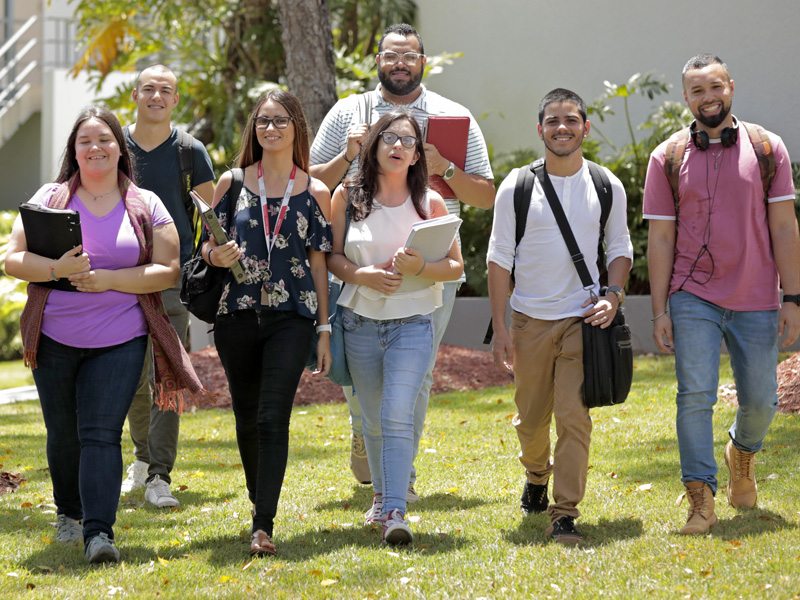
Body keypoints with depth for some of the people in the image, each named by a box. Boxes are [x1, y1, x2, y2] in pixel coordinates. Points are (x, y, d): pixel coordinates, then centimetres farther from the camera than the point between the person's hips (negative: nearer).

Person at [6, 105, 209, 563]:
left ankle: (99, 533, -17)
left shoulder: (146, 207, 3)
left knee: (101, 434, -12)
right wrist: (57, 269, -19)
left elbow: (168, 270, -2)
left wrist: (108, 279, -14)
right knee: (63, 433, 13)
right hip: (55, 339, 2)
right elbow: (14, 259, 1)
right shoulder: (50, 199, 5)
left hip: (119, 340, -2)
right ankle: (70, 513, 36)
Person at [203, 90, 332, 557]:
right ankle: (259, 503, 33)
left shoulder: (314, 193, 5)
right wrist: (215, 256, -12)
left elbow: (320, 263, 6)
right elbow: (209, 244, 12)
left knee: (274, 418, -13)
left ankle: (264, 526, -16)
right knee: (247, 417, 12)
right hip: (238, 313, 2)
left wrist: (325, 329, 3)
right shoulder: (232, 183, 8)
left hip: (291, 317, -2)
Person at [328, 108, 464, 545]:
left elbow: (456, 266, 2)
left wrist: (420, 268, -18)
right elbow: (332, 256, 6)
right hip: (360, 321, 2)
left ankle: (395, 512, -19)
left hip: (412, 323, -2)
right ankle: (381, 495, 33)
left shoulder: (431, 204, 0)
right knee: (373, 418, 13)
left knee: (397, 416, -16)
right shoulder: (348, 197, 3)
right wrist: (361, 275, -14)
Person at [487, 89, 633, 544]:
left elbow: (620, 249, 12)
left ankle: (565, 514, -8)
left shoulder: (607, 186, 3)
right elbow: (500, 258, 1)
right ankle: (536, 477, 42)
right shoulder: (517, 187, -1)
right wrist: (500, 328, -3)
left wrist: (613, 296, -7)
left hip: (582, 318, -1)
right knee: (531, 420, 11)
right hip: (530, 319, 1)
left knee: (575, 417, -12)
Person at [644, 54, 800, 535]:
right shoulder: (668, 158, 2)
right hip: (693, 297, -1)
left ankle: (742, 452, 39)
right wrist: (659, 311, -2)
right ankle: (701, 499, -6)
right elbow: (660, 238, 3)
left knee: (760, 400, 7)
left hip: (756, 301, 1)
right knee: (695, 395, -11)